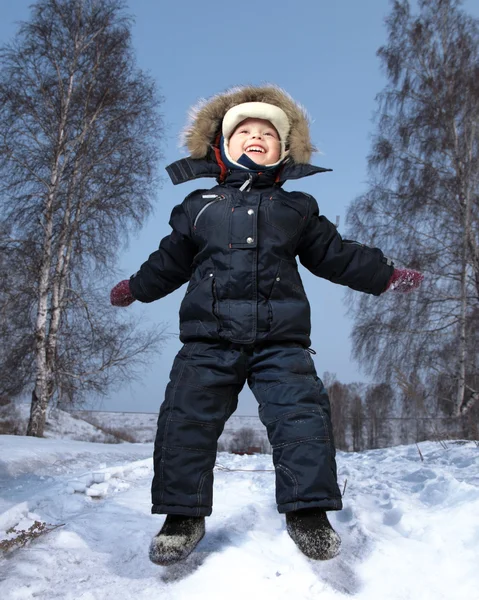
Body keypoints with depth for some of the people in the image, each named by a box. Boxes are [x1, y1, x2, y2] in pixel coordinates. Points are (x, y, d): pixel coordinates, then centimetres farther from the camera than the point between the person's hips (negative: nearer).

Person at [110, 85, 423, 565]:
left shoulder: (297, 209, 17)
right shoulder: (198, 206, 16)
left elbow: (335, 254, 23)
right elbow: (170, 261, 26)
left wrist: (385, 275, 21)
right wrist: (136, 287, 26)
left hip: (281, 340, 0)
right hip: (209, 337, 0)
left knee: (301, 413, -11)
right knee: (187, 416, -6)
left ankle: (307, 511, 2)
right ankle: (183, 514, 9)